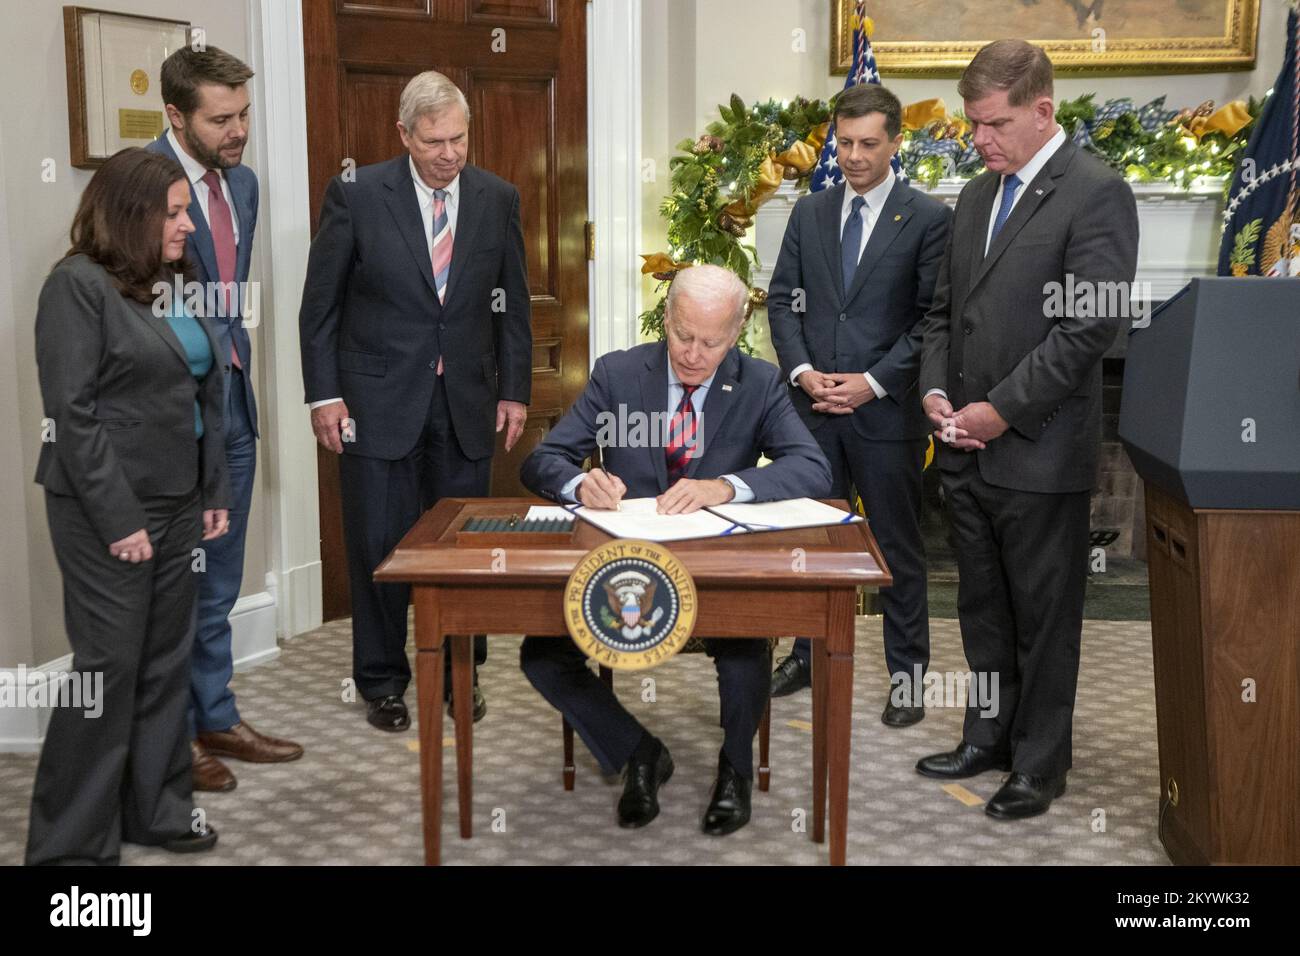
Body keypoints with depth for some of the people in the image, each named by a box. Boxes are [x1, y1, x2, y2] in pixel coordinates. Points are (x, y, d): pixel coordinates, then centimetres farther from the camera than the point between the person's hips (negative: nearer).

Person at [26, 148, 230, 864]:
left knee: (166, 662, 12)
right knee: (109, 667, -1)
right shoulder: (78, 284, -10)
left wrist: (214, 494, 10)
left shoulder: (170, 284, 11)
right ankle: (72, 842, 12)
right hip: (108, 512, -7)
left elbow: (205, 396, 15)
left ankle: (154, 809, 25)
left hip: (178, 504, 7)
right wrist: (119, 519, -18)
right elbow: (72, 413, -15)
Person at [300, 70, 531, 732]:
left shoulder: (497, 199, 3)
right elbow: (320, 304, -2)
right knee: (379, 546, 4)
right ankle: (382, 683, 20)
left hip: (466, 402, 3)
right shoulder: (356, 194, -5)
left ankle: (460, 673, 26)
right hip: (380, 399, -2)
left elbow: (511, 303, 10)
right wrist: (324, 394, -6)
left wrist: (514, 389, 6)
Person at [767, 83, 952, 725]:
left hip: (886, 408, -4)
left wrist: (873, 382, -15)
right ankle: (810, 654, 28)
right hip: (814, 404, 4)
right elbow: (782, 300, 8)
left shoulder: (928, 218, -3)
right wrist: (803, 371, -7)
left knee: (898, 546, 6)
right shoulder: (809, 213, 10)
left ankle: (906, 672, 18)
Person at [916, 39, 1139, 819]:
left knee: (1043, 617, 6)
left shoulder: (1096, 193, -11)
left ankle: (1040, 764, 20)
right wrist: (936, 389, 2)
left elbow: (1090, 326, -18)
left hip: (1038, 453, -7)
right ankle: (989, 737, 31)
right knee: (983, 608, 16)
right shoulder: (978, 195, 13)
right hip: (967, 451, 7)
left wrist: (1002, 410, -16)